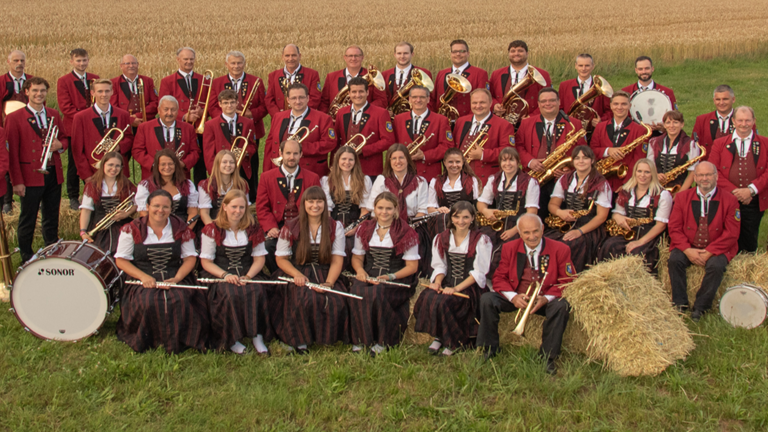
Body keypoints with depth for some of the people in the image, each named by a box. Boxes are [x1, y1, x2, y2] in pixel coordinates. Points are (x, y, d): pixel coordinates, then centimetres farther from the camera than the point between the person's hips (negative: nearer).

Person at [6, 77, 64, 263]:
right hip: (30, 176, -4)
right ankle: (27, 260, 14)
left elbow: (63, 139, 22)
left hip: (53, 175, 5)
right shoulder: (14, 118, -3)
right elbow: (11, 152, -6)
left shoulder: (54, 115, 12)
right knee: (27, 221, 4)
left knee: (52, 220, 11)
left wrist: (60, 145, -4)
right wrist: (17, 181, -12)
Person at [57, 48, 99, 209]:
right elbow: (65, 107, -7)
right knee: (74, 164, 2)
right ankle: (73, 198, 9)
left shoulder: (95, 79, 13)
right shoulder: (63, 81, 0)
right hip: (73, 128, -3)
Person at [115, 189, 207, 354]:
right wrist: (143, 277, -13)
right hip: (144, 281, -1)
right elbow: (121, 260, 2)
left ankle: (176, 343, -11)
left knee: (180, 301, -30)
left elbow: (190, 257, 8)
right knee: (148, 303, -33)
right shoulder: (132, 229, 2)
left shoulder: (180, 228, 7)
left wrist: (177, 278, -10)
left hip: (174, 278, 1)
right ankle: (145, 340, -7)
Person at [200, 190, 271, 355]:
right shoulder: (212, 229, 1)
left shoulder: (253, 228, 9)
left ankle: (257, 335, -22)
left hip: (247, 274, 2)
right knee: (231, 294, -34)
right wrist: (225, 275, -18)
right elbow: (206, 261, -2)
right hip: (219, 275, -2)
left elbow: (259, 258, 6)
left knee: (257, 291, -31)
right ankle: (231, 339, -20)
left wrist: (248, 276, -13)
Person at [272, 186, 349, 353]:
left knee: (336, 302, -29)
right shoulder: (291, 227, 4)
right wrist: (297, 274, -15)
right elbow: (281, 258, 4)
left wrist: (329, 283, -17)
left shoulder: (335, 227, 7)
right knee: (307, 300, -34)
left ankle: (327, 339, -7)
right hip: (299, 275, -1)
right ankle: (300, 340, -14)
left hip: (325, 275, 1)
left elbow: (337, 259, 1)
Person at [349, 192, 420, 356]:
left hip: (396, 280, -3)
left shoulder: (406, 233, 0)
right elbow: (357, 257, 15)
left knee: (378, 293, -35)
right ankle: (361, 339, -19)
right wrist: (360, 270, -8)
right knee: (356, 291, -30)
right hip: (368, 276, 3)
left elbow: (412, 266, -2)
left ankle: (383, 341, -18)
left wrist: (390, 277, -16)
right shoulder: (364, 229, 12)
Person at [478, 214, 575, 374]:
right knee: (487, 299, -23)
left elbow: (567, 281, -5)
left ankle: (548, 357, -20)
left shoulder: (560, 249, -5)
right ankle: (489, 350, -10)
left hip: (547, 299, -1)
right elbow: (499, 278, 2)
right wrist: (513, 296, -19)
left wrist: (546, 299, -22)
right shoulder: (509, 248, 1)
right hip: (516, 298, 2)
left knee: (562, 307, -34)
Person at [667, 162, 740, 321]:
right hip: (688, 247, 2)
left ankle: (701, 307, -15)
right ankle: (680, 304, -17)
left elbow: (731, 233, -7)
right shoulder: (682, 197, 4)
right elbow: (674, 227, -1)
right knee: (674, 259, -28)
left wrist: (709, 252, -17)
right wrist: (687, 250, -17)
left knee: (716, 265, -32)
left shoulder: (730, 200, -2)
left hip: (716, 249, -2)